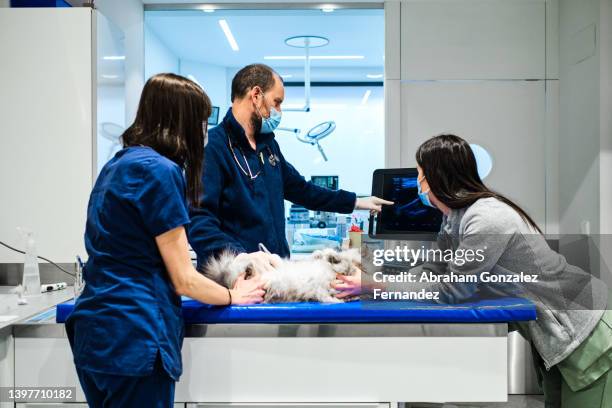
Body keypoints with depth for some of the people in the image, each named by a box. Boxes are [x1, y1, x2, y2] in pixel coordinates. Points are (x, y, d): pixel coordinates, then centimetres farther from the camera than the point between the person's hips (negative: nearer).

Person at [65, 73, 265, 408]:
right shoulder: (159, 170, -15)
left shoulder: (119, 164, 11)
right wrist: (233, 296, 7)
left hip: (96, 335, 9)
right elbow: (184, 280, -13)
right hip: (131, 340, -9)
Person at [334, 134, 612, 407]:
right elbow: (431, 271, 2)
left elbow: (450, 291, -24)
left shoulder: (488, 218, -28)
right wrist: (372, 281, -7)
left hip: (585, 333, -8)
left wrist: (375, 286, -19)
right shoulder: (454, 217, 0)